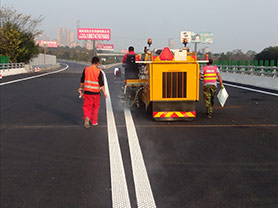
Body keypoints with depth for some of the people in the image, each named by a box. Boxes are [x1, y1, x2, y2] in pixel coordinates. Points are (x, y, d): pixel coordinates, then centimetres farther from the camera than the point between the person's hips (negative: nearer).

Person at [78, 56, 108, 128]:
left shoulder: (86, 69, 0)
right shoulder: (99, 71, -8)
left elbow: (82, 80, 7)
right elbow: (101, 83, -10)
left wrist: (81, 88, 21)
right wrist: (104, 92, -4)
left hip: (87, 91, 1)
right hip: (96, 92, -1)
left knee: (86, 106, 6)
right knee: (95, 107, 14)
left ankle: (86, 117, -21)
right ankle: (94, 122, 21)